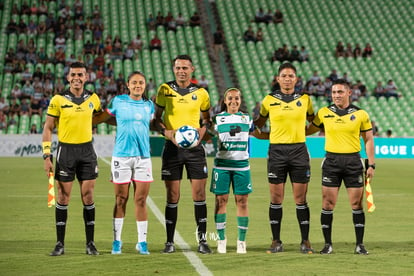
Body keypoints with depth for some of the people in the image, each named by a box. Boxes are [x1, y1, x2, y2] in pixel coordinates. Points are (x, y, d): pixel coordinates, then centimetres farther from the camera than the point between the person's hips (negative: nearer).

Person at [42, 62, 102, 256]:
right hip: (66, 150, -2)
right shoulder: (58, 100, -5)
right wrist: (47, 156, -7)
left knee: (88, 197, 2)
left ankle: (90, 243, 9)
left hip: (87, 151, 2)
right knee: (63, 198, 1)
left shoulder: (93, 98, 4)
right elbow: (48, 129, -2)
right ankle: (60, 244, 7)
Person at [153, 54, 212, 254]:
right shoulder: (165, 90, 1)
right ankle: (169, 241, 7)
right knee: (172, 196, 0)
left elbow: (207, 119, 16)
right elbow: (156, 118, 6)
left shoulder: (201, 93, 4)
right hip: (172, 147, -1)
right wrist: (167, 132, -12)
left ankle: (202, 240, 6)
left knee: (199, 194, -2)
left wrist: (202, 131, -5)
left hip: (195, 147, 1)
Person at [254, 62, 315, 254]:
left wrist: (300, 132, 7)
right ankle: (276, 241, 8)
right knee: (276, 198, 0)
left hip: (299, 150, 0)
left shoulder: (305, 99, 5)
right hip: (277, 151, 0)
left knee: (300, 199, 0)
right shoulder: (269, 100, 4)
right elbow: (258, 123, 16)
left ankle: (305, 241, 6)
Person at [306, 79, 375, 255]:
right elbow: (308, 130, 15)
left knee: (357, 204, 0)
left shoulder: (361, 114, 2)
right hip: (331, 160, 1)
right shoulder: (324, 113, 4)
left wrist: (371, 165, 2)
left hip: (353, 161, -1)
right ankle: (328, 244, 7)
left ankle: (360, 245, 7)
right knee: (328, 204, -2)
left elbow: (368, 140, 7)